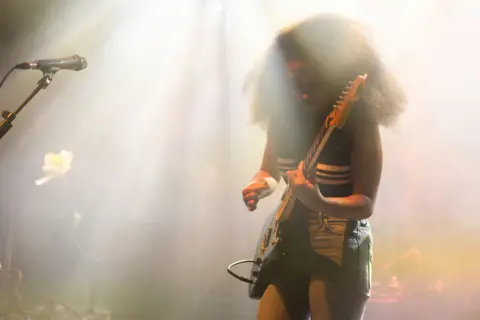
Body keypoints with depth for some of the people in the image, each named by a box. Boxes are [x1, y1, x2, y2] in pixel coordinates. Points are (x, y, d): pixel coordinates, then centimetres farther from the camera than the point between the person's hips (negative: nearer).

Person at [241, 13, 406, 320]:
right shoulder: (283, 113, 1)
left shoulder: (359, 120, -14)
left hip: (339, 252, -5)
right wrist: (262, 186, -7)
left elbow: (366, 203, -15)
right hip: (288, 245, 5)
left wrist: (320, 203, -33)